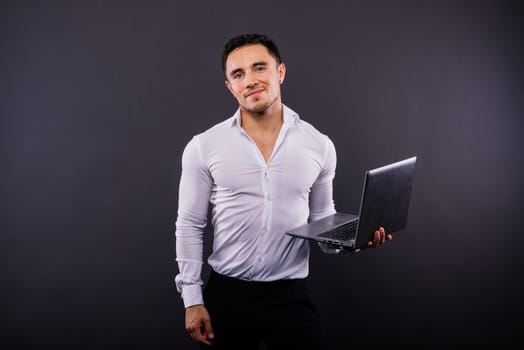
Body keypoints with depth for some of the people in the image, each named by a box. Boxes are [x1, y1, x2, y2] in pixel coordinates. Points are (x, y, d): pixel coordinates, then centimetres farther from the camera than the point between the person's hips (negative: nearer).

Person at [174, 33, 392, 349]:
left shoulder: (319, 145, -1)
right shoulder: (203, 147, -4)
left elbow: (322, 219, 9)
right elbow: (189, 226, 0)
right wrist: (192, 300, -3)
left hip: (292, 296, 1)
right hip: (225, 296, 0)